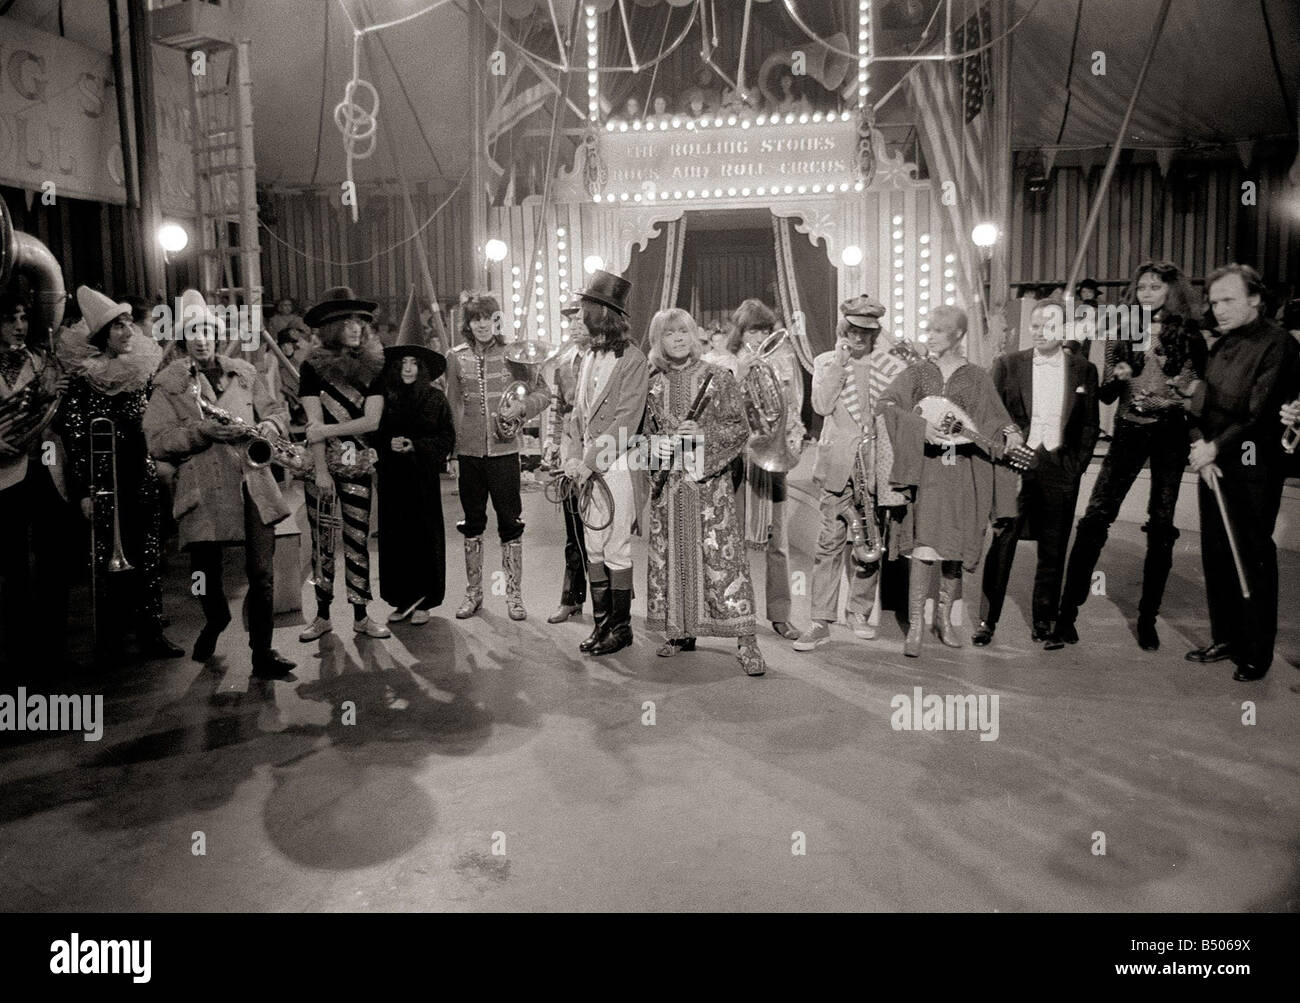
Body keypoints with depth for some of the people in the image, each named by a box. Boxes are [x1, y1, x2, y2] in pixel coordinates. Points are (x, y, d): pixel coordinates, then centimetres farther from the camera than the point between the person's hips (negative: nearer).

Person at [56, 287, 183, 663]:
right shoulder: (83, 374, -5)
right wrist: (83, 490, -10)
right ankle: (108, 638, 13)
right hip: (103, 476, -4)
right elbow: (73, 434, -6)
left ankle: (150, 632, 13)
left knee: (147, 553, 5)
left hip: (142, 474, 4)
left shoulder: (143, 366, 6)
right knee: (108, 555, 1)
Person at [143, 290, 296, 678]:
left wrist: (270, 426, -5)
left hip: (253, 485, 2)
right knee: (206, 572, 9)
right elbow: (157, 442, -4)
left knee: (262, 573, -3)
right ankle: (215, 621, 42)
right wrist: (202, 431, -18)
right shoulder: (167, 383, 3)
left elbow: (276, 410, 18)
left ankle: (262, 652, 8)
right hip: (203, 492, -2)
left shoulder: (243, 372, 14)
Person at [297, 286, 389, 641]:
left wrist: (327, 429, -13)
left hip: (358, 464, 1)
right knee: (321, 541, 5)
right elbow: (314, 422, -8)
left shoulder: (372, 365, 3)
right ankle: (322, 616, 16)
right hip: (321, 464, -1)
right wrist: (321, 471, -13)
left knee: (358, 540, 3)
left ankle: (361, 617, 12)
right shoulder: (313, 366, -1)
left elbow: (372, 420, -6)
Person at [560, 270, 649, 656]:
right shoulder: (589, 359, 14)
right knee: (593, 549, 11)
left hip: (619, 468, -7)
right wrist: (572, 456, 0)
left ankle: (621, 627, 11)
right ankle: (601, 623, 21)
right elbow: (577, 414, 14)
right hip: (588, 469, 7)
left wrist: (590, 461, -17)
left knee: (616, 551, -1)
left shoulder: (633, 360, -10)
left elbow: (625, 422, -15)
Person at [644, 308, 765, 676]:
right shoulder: (653, 384, 9)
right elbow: (644, 429, 17)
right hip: (667, 484, 4)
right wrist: (655, 445, -4)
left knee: (722, 554, -8)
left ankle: (744, 638, -3)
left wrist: (704, 433, -16)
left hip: (710, 482, -3)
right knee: (670, 556, 7)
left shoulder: (718, 378, 1)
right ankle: (680, 631, 21)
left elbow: (740, 427, -1)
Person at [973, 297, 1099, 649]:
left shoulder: (1084, 370, 8)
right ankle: (987, 621, 5)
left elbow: (1089, 426, 10)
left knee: (1053, 551, 5)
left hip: (1060, 471, 1)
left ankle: (1043, 623, 16)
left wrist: (1076, 467, 1)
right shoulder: (1008, 365, 4)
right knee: (1001, 546, -3)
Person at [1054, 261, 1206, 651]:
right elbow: (1105, 395, 7)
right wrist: (1117, 379, -13)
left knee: (1161, 527, 4)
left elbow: (1202, 389, 11)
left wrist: (1191, 391, -10)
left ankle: (1147, 619, 15)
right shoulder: (1121, 332, 6)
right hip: (1129, 432, 0)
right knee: (1095, 517, -11)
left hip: (1170, 434, 0)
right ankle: (1067, 612, -6)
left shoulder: (1189, 335, 4)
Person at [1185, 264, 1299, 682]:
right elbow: (1200, 405, 9)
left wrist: (1216, 447, -18)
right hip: (1213, 463, 7)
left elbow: (1261, 414, -18)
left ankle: (1256, 654, 12)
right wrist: (1199, 446, -6)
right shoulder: (1221, 346, 14)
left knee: (1252, 560, 1)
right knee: (1215, 554, 12)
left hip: (1253, 467, -7)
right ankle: (1225, 638, 26)